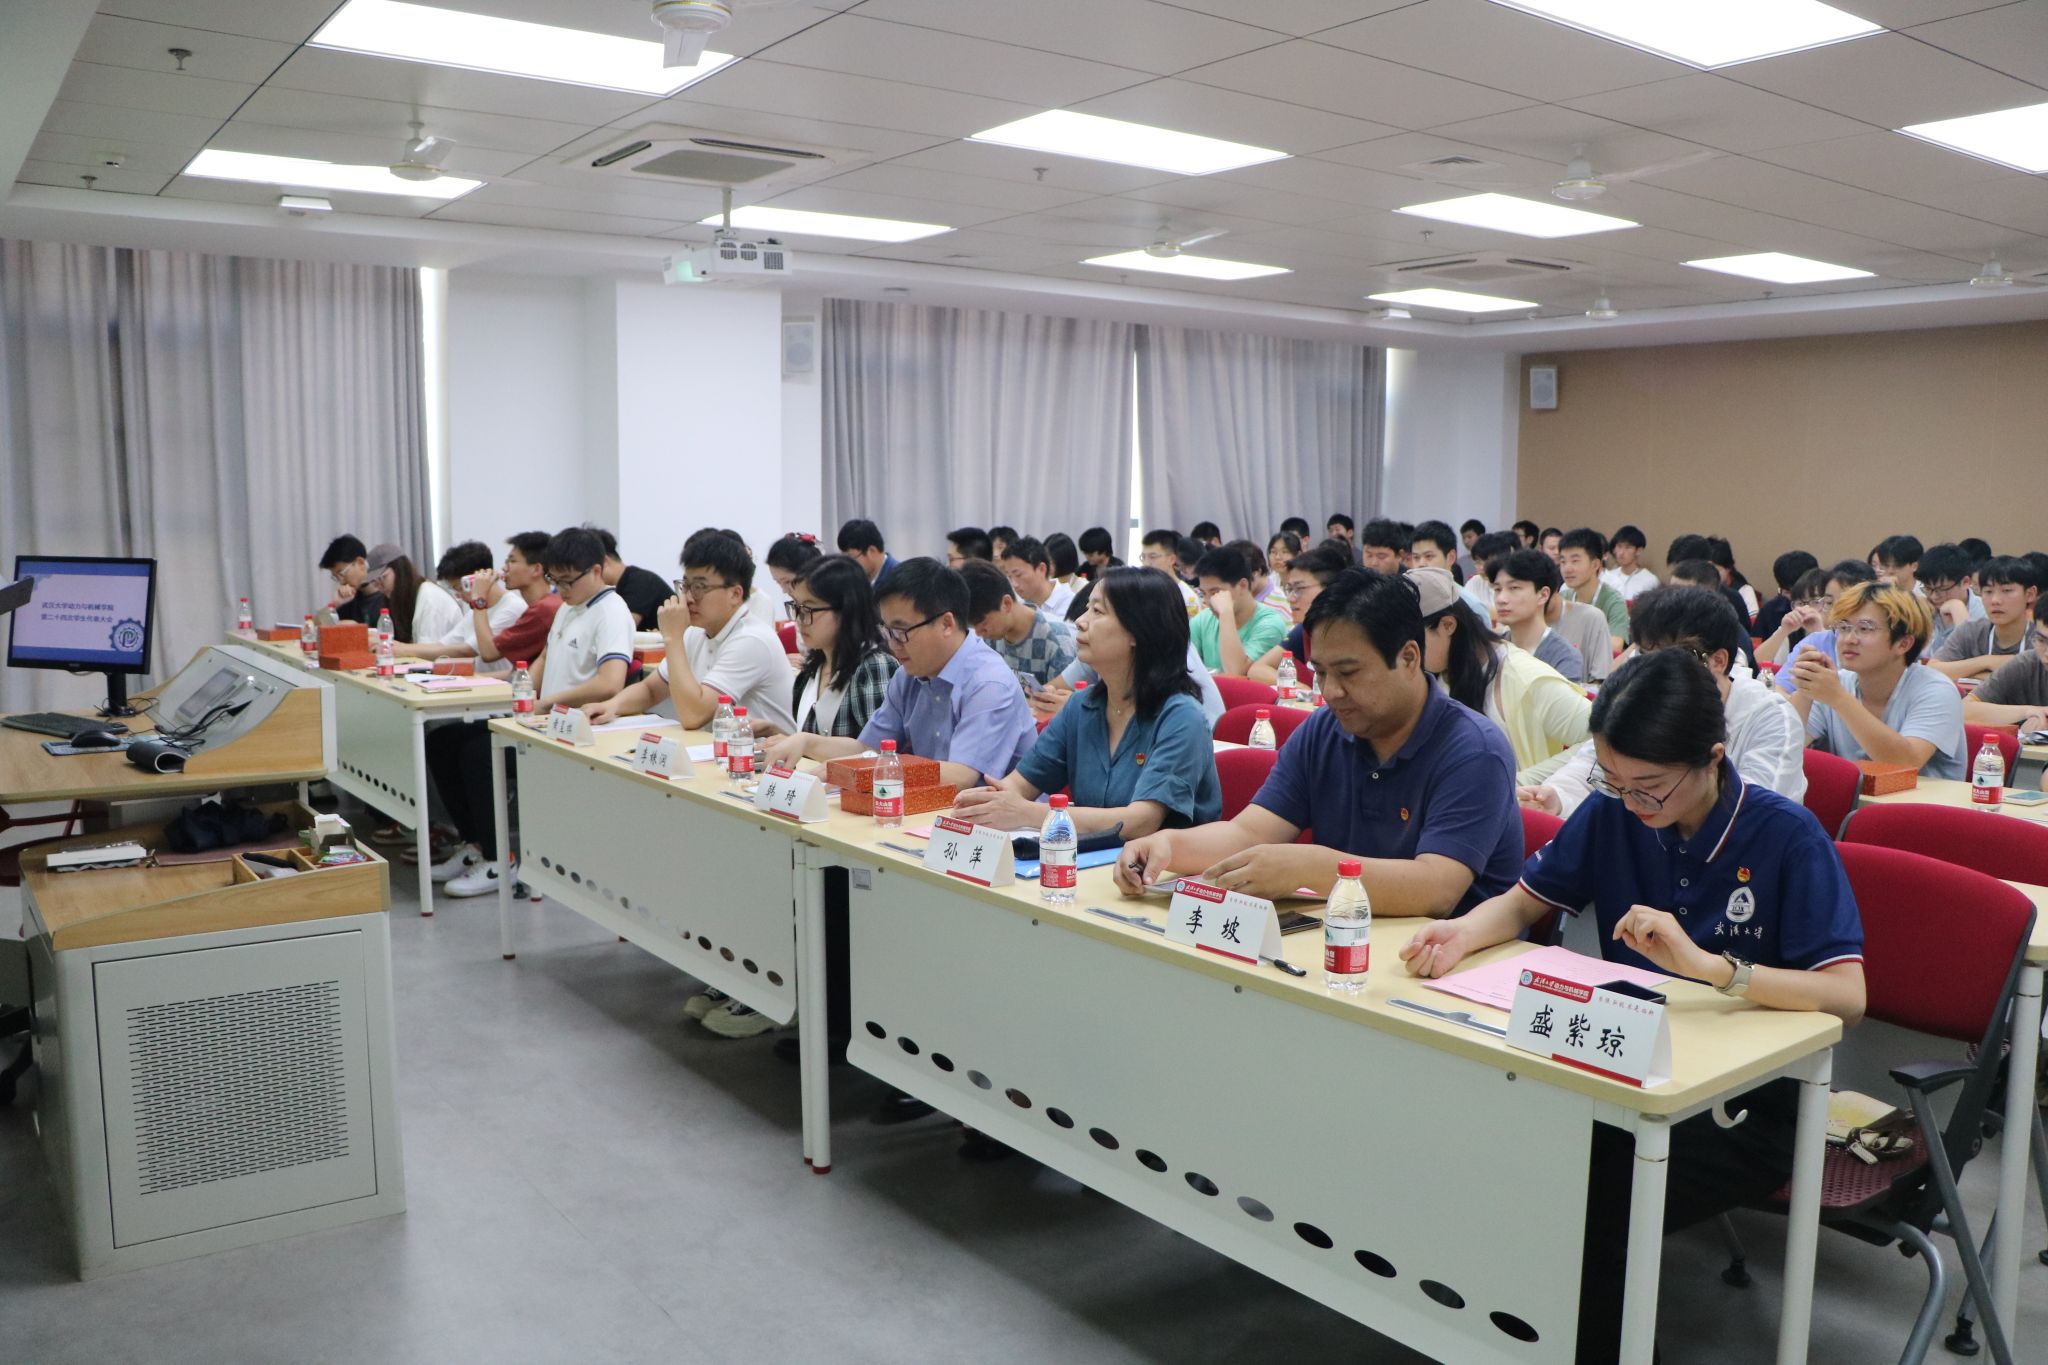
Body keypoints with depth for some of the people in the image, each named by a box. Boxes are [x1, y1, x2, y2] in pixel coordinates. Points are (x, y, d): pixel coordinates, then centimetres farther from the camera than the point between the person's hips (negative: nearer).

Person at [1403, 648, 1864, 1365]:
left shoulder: (1787, 836, -12)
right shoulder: (1613, 814, -1)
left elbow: (1847, 996, -21)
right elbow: (1522, 902, 9)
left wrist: (1707, 964, -36)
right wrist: (1462, 933, -14)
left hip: (1746, 1098, -4)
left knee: (1598, 1210, -29)